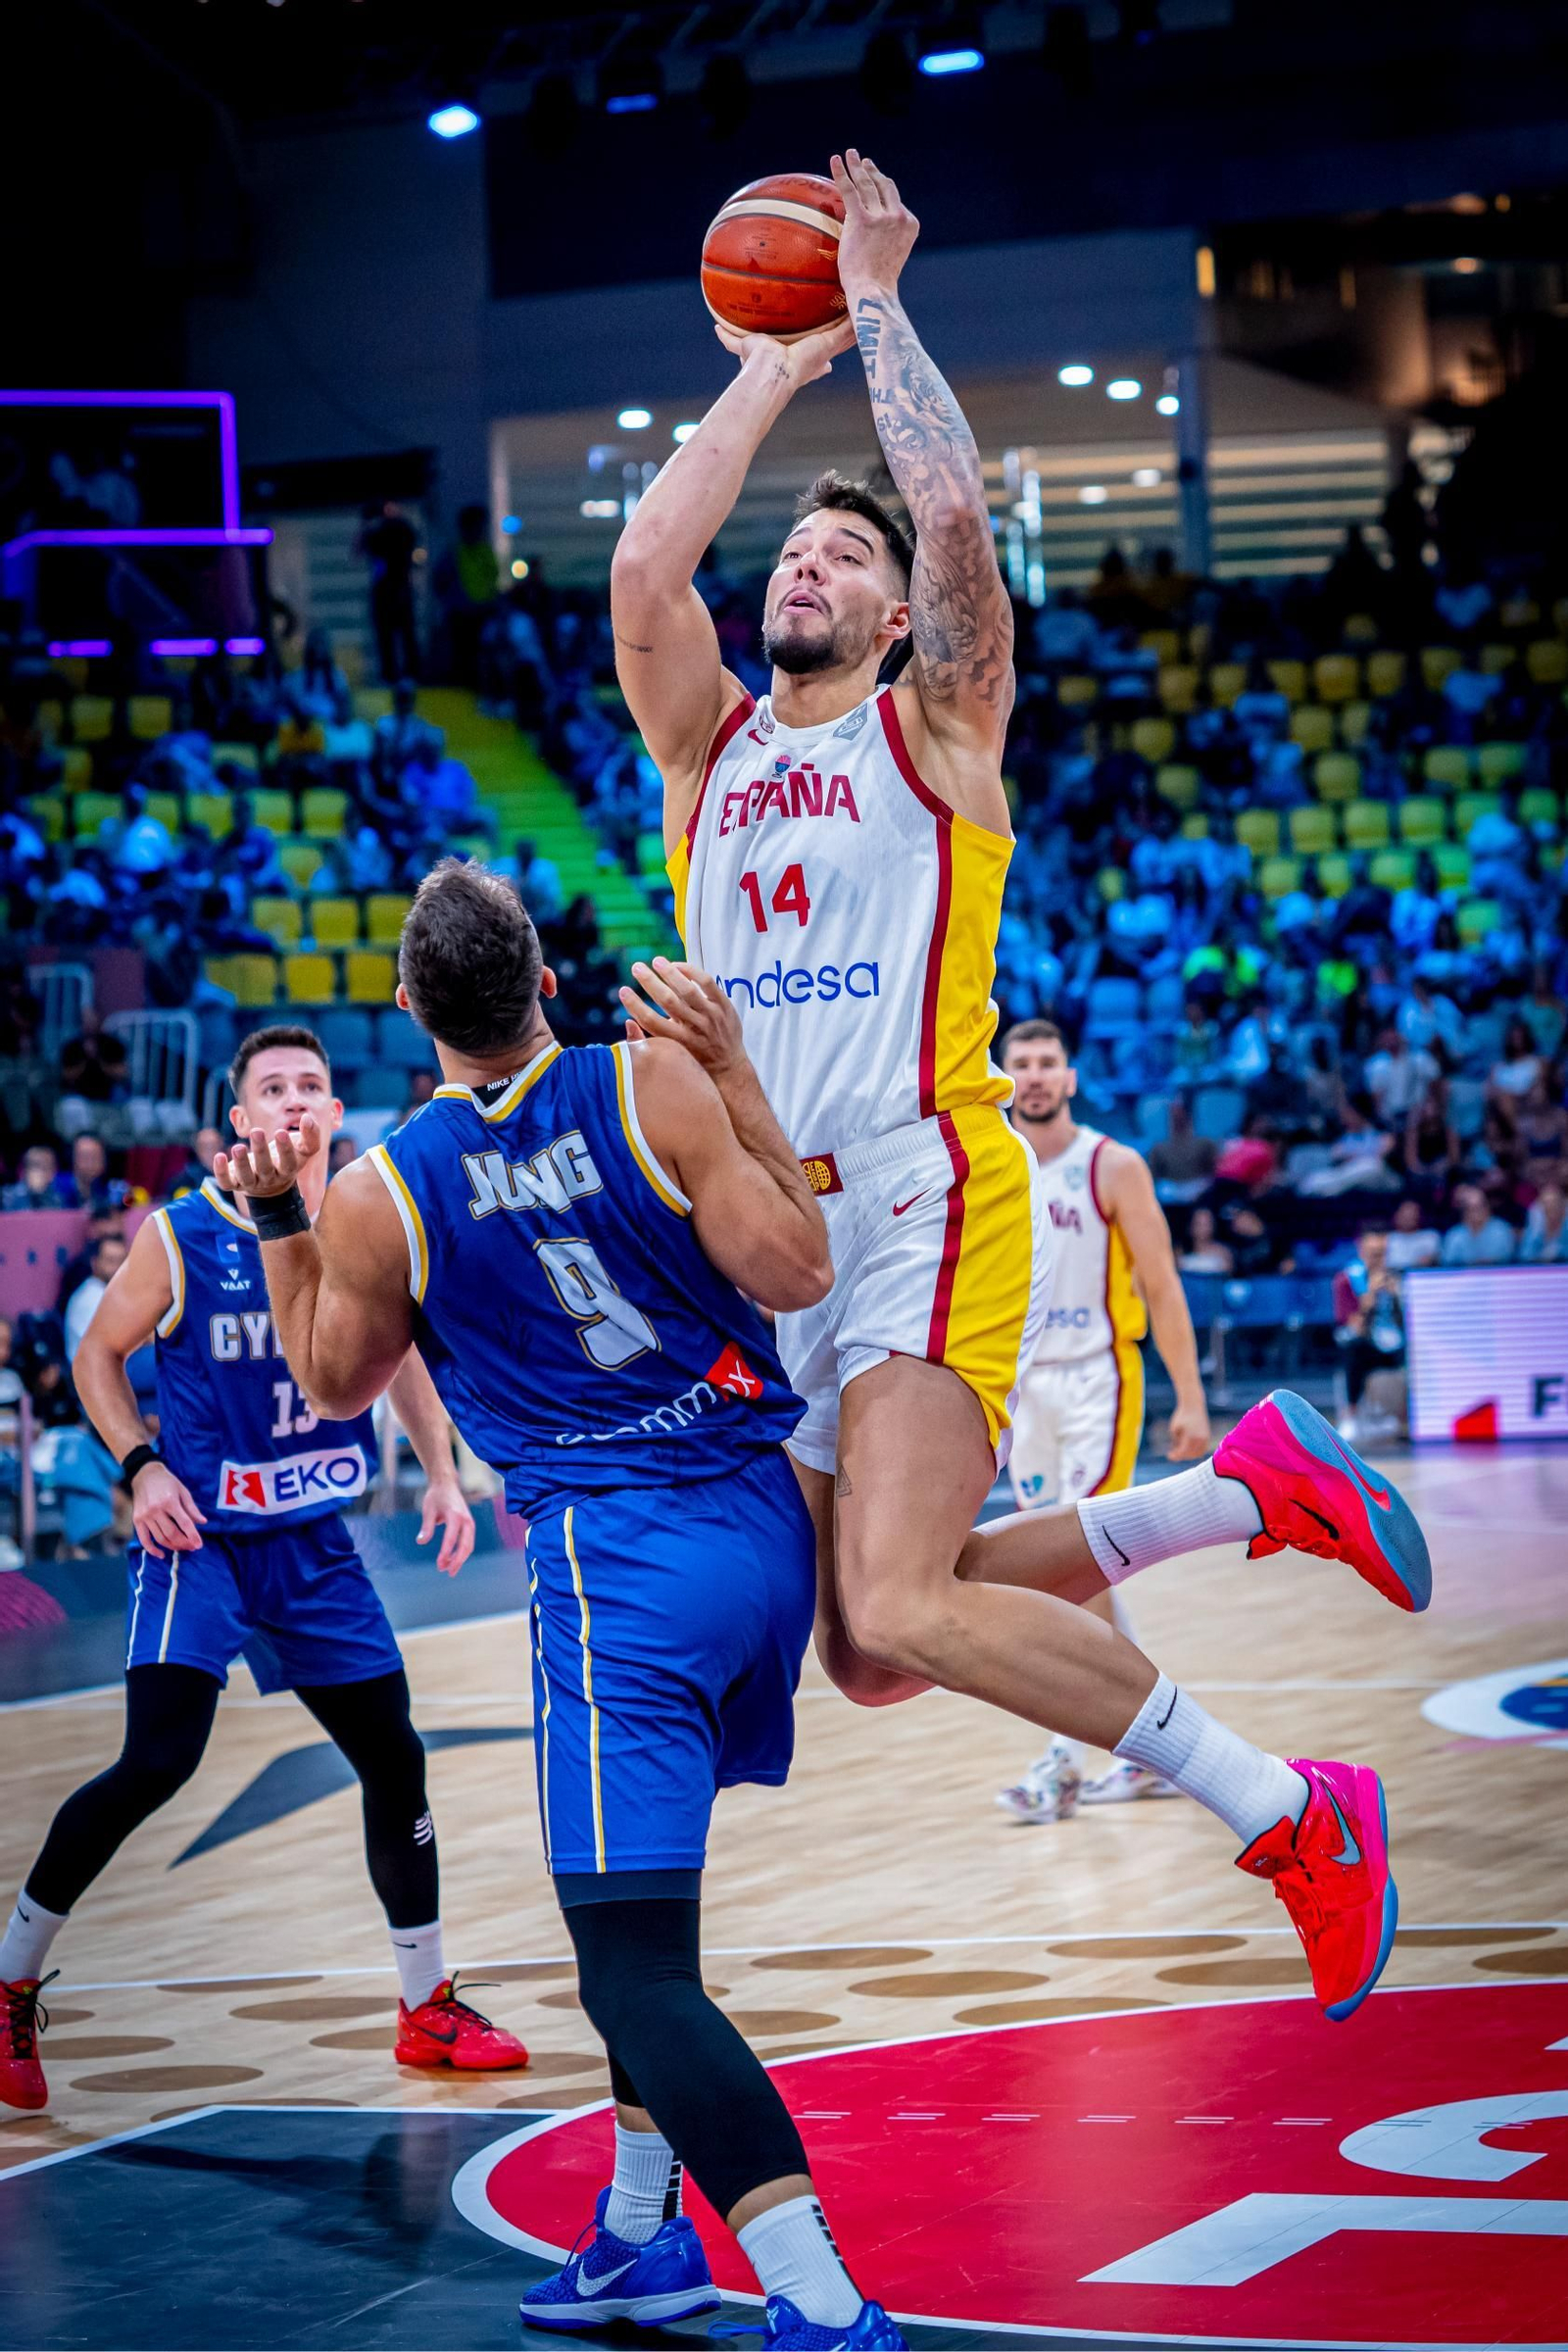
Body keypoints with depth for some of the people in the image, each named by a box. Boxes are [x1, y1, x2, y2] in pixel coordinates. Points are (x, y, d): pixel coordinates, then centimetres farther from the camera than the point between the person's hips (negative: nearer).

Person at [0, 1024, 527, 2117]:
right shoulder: (180, 1238, -11)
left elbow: (404, 1356, 16)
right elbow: (98, 1354, 1)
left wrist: (443, 1475, 6)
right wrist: (143, 1468, -12)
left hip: (316, 1543, 5)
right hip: (201, 1535, -5)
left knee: (395, 1761, 8)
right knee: (156, 1765, -19)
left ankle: (428, 2008, 24)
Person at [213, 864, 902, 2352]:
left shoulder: (377, 1197, -7)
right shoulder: (652, 1088, -6)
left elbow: (334, 1383, 10)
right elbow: (795, 1274, -7)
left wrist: (280, 1220, 16)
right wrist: (737, 1078, -1)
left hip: (620, 1571, -5)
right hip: (770, 1528, 5)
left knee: (633, 1966, -7)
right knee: (639, 1903, 24)